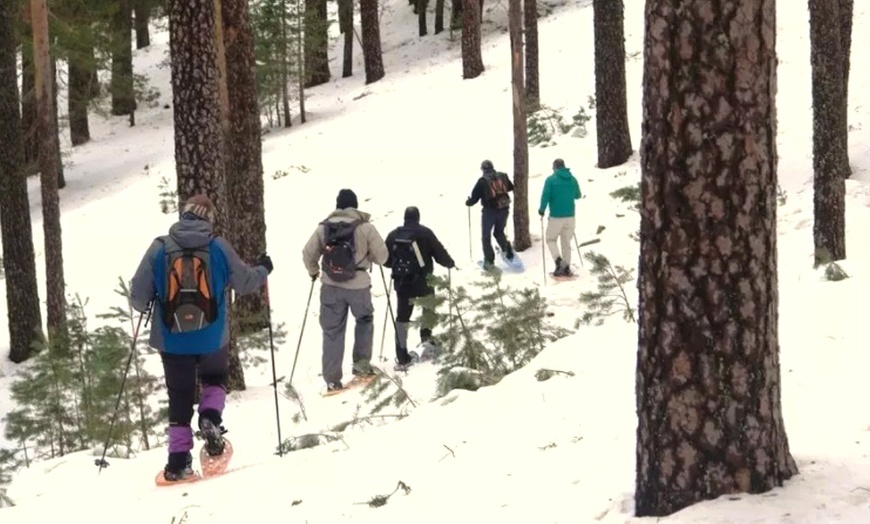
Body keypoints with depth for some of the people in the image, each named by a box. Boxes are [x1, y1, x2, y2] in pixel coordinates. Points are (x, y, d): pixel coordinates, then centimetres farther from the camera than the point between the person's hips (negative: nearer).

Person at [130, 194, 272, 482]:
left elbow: (138, 296, -3)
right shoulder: (218, 247, -5)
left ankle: (179, 461, 8)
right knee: (215, 379, 27)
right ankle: (210, 419, 0)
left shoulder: (159, 248, -6)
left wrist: (145, 305, 21)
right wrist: (263, 270, 27)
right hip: (212, 338, 0)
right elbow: (244, 282, 6)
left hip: (172, 339, 0)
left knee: (180, 398, 12)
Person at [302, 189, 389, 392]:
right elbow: (382, 256, -4)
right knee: (364, 321, 24)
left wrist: (313, 272, 19)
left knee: (332, 331, 9)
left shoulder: (324, 227, -1)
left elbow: (308, 254, 0)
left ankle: (332, 379, 7)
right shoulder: (365, 227, -7)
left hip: (331, 286, 2)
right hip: (358, 285, -2)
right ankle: (361, 364, 21)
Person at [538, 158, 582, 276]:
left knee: (551, 239, 11)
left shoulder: (551, 179, -9)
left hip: (556, 216, -4)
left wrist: (541, 210, 1)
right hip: (570, 216, 4)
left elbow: (545, 196, -12)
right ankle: (566, 267, 14)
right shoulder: (573, 179, 4)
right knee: (566, 242, 13)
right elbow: (578, 195, 16)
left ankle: (558, 260, -10)